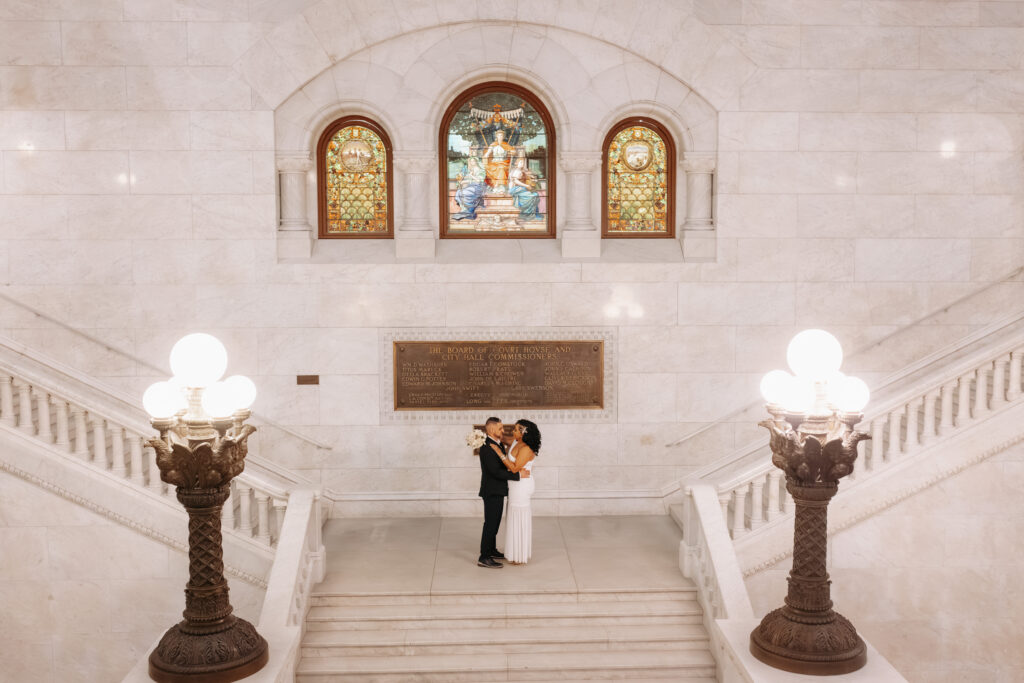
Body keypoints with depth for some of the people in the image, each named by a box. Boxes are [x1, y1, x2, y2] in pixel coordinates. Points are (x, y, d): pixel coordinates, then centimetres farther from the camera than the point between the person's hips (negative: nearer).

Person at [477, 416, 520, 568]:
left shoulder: (498, 444, 9)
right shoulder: (486, 447, -21)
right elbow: (496, 471, -26)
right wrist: (518, 475, -24)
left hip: (498, 491, 10)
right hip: (492, 491, -10)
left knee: (494, 522, 19)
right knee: (490, 523, -6)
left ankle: (491, 550, 32)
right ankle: (484, 558, -2)